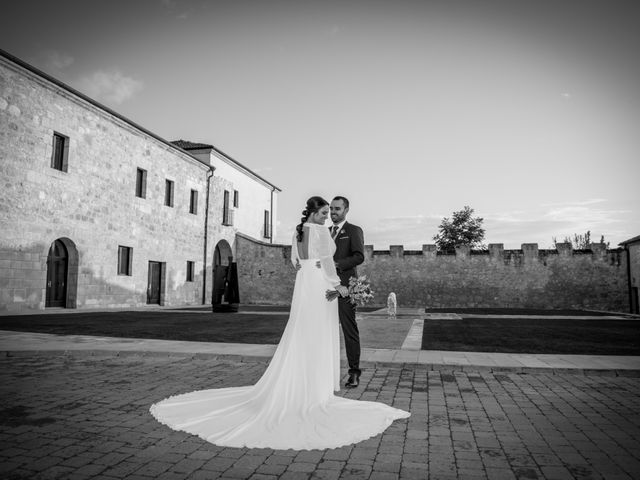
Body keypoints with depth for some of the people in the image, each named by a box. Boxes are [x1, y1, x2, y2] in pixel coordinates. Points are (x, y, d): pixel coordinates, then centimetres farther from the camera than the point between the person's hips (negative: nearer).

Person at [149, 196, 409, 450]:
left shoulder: (298, 232, 13)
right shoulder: (321, 230, -11)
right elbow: (326, 261, -17)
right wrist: (337, 284, -12)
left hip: (303, 284, 8)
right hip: (321, 286, -8)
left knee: (300, 336, 12)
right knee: (319, 339, -1)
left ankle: (294, 387, 17)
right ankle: (316, 388, 6)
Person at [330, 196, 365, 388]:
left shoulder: (354, 231, 3)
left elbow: (359, 256, -9)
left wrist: (336, 264, -20)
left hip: (344, 287, -5)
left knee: (350, 330, -1)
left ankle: (354, 372, 6)